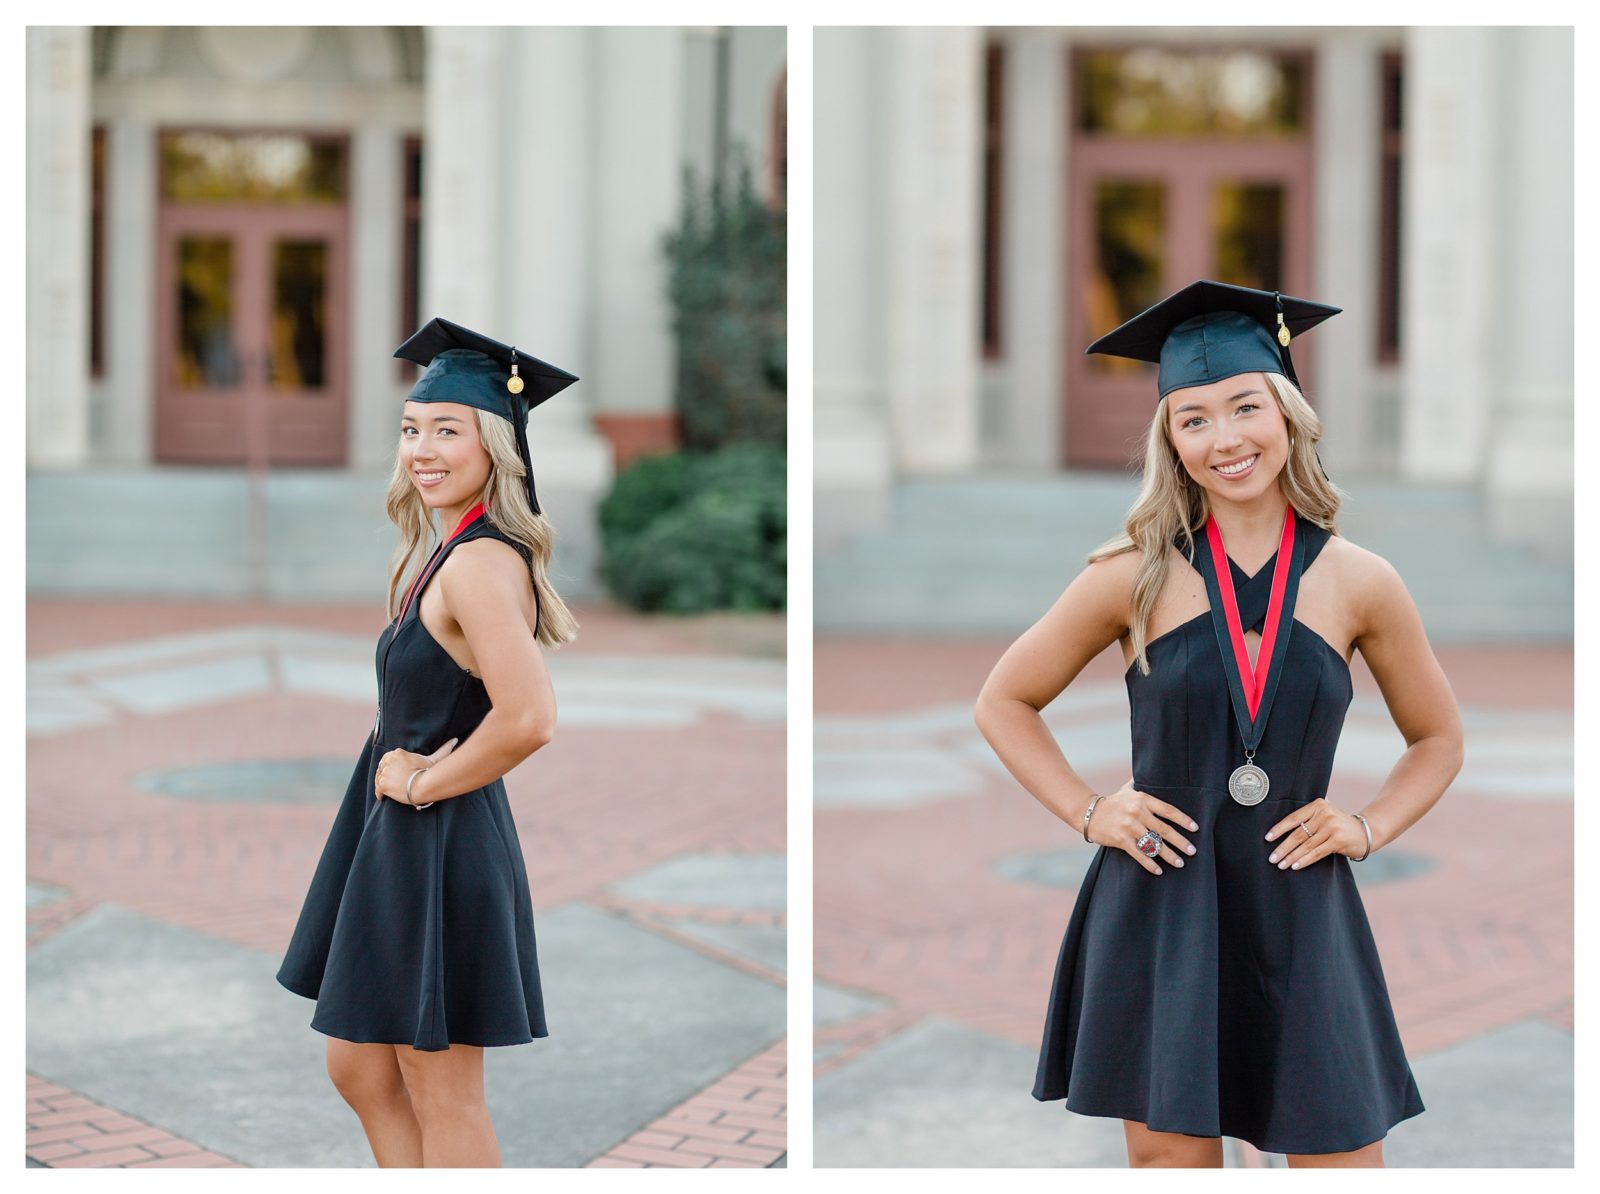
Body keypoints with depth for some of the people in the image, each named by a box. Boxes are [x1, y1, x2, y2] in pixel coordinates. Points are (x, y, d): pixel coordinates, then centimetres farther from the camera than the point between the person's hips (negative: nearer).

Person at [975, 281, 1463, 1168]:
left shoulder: (1359, 584, 1)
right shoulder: (1136, 575, -1)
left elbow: (1438, 738, 16)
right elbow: (1004, 702, 10)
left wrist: (1369, 827, 1)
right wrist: (1087, 812, -1)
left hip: (1300, 919, 1)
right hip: (1158, 917, -1)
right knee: (1172, 1158, 5)